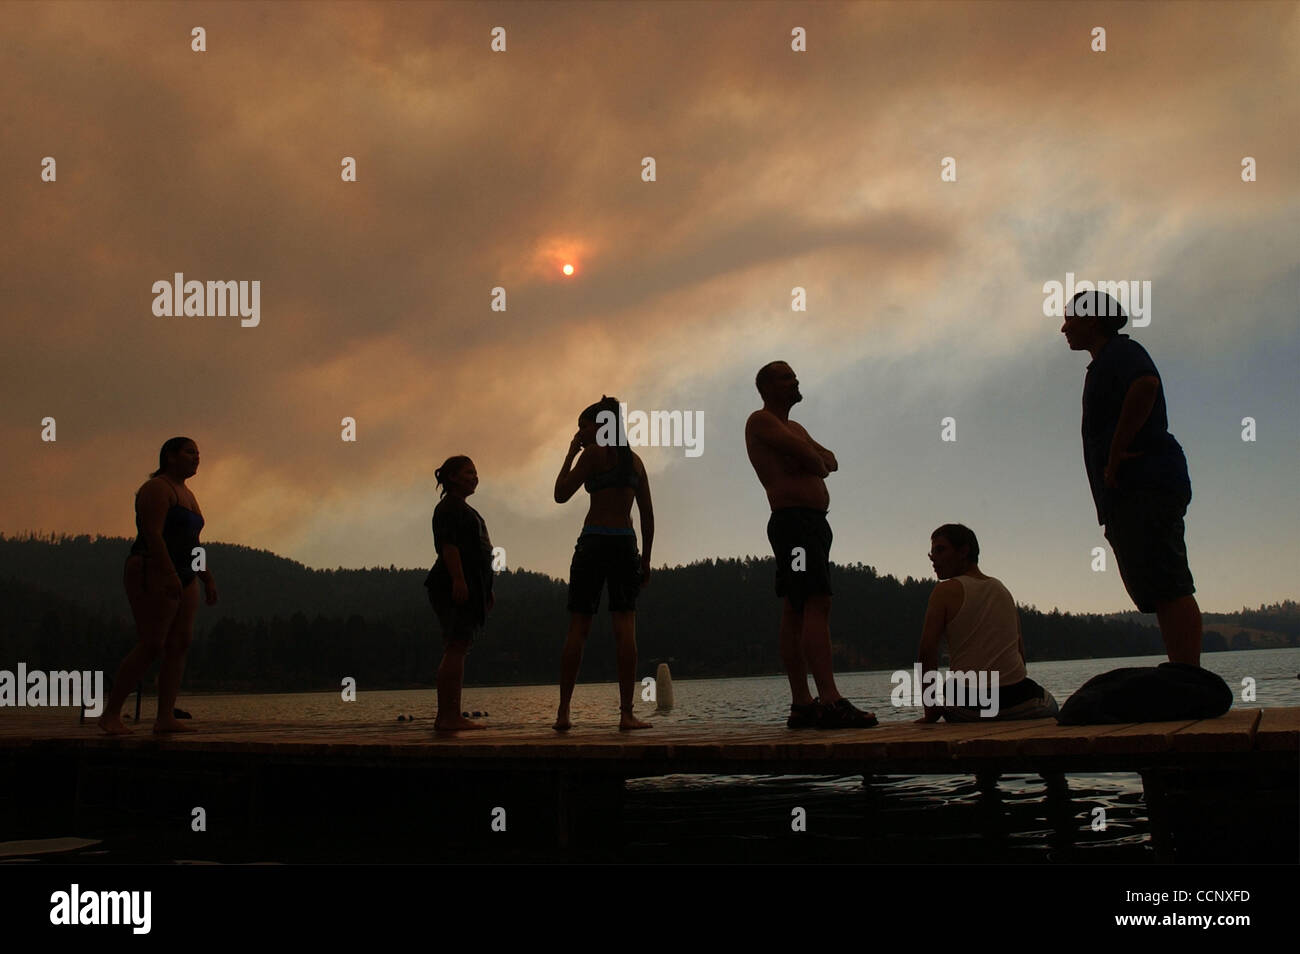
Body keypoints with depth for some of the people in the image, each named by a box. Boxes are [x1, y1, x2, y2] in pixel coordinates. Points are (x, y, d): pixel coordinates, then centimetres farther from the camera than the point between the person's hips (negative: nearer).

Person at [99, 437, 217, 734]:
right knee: (152, 646, -14)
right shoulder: (157, 489, -10)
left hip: (181, 580, 10)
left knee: (180, 645, -2)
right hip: (153, 575, -10)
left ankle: (165, 718, -5)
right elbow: (153, 534, -20)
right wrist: (170, 574, -29)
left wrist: (208, 579, 15)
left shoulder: (185, 494, 20)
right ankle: (110, 713, -6)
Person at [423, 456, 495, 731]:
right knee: (456, 649, -14)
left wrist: (486, 589, 27)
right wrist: (458, 579, -26)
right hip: (455, 587, -11)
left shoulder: (463, 509, 26)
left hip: (468, 587, 11)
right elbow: (448, 545, -17)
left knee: (457, 650, 7)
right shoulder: (449, 507, -6)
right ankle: (449, 716, -18)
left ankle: (447, 716, 7)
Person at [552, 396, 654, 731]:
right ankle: (627, 713, -9)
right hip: (626, 544, 3)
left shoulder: (594, 453, -1)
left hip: (594, 542, -3)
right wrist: (645, 559, 15)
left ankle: (563, 712, -1)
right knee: (625, 626, -2)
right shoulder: (634, 460, 14)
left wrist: (570, 454, 8)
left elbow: (561, 494, -2)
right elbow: (648, 514, 12)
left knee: (577, 628, 0)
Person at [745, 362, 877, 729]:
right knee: (817, 604, -20)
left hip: (815, 521, 10)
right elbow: (805, 452, -15)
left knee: (797, 611, 6)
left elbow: (829, 461, 18)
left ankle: (802, 705, 4)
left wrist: (813, 460, -2)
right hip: (792, 517, -10)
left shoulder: (795, 428, 27)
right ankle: (830, 701, -30)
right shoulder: (760, 420, -2)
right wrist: (814, 461, 5)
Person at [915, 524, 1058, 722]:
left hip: (969, 707, -3)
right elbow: (1020, 648, 14)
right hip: (1018, 702, 4)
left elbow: (927, 653, -12)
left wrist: (931, 712, -8)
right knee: (1050, 706, 35)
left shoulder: (945, 592, -5)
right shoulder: (1003, 590, 13)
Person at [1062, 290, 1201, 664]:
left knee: (1167, 591, -16)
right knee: (1160, 594, 5)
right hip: (1131, 495, 11)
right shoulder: (1104, 365, 29)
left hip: (1144, 488, -11)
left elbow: (1145, 384, -24)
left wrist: (1116, 455, -21)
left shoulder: (1120, 352, -2)